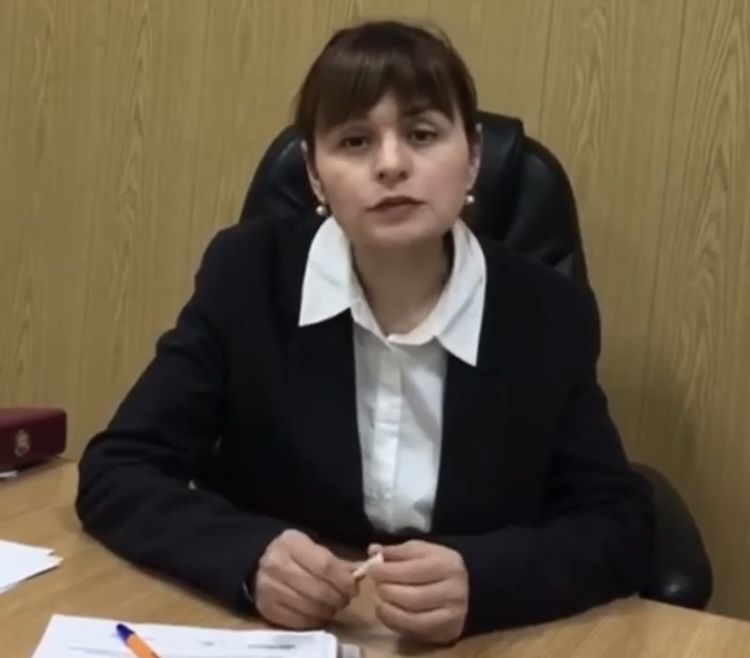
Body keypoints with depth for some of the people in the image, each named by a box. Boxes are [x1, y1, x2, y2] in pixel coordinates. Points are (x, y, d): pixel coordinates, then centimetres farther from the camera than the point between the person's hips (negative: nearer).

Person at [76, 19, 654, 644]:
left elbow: (622, 524, -6)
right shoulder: (248, 276, -8)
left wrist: (482, 581, -25)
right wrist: (249, 558, -26)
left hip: (470, 646, 1)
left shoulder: (548, 314, -7)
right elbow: (115, 474, -8)